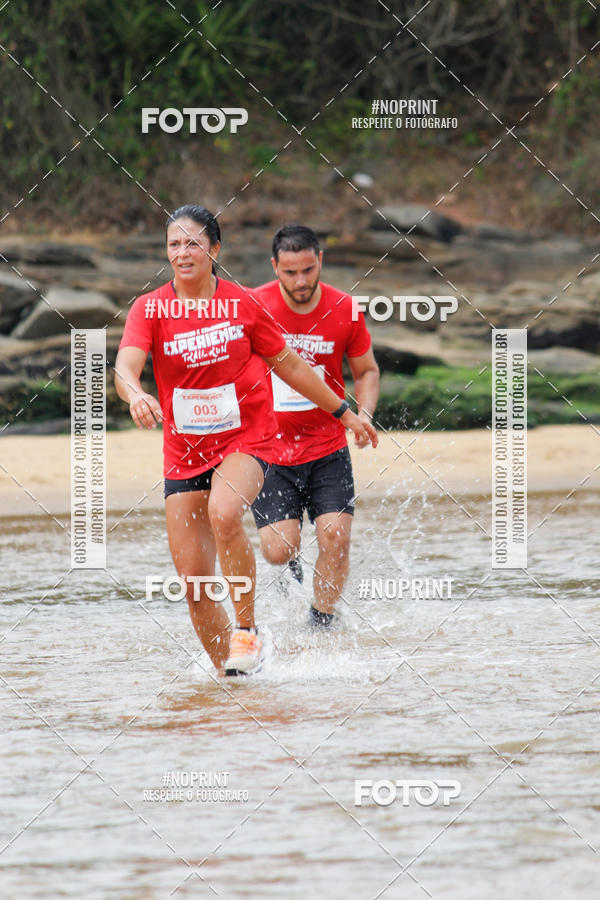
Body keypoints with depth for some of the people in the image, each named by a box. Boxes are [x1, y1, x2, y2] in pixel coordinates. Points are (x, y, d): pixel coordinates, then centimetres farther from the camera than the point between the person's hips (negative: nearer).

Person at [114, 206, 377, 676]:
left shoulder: (243, 304, -2)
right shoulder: (150, 309, -3)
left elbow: (290, 364, 10)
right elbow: (125, 366, -19)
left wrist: (344, 413, 16)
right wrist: (135, 395, -42)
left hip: (246, 440, -2)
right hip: (184, 454, 2)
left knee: (224, 512, -35)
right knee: (194, 583, -1)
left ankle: (247, 627, -19)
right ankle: (231, 673, 16)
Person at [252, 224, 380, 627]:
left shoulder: (345, 311, -6)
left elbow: (367, 370, 10)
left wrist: (364, 413, -8)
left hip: (328, 448, 1)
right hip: (270, 448, -1)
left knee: (336, 537, -13)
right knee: (279, 550, -8)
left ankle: (321, 626, 7)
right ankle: (292, 559, 30)